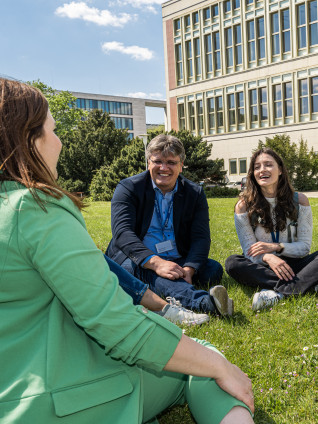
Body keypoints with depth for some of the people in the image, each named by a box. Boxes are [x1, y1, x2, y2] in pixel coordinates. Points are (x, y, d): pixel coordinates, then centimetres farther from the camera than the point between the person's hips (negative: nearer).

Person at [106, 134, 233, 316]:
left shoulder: (195, 193, 4)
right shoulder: (128, 188, -5)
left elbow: (201, 237, -6)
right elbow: (122, 232, -20)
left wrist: (188, 270, -28)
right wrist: (155, 262, -37)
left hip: (177, 261, 4)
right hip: (134, 259, -3)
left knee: (214, 270, -20)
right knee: (148, 271, -37)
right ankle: (206, 301, -60)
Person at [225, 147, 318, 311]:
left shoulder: (299, 200, 0)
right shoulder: (244, 206, -3)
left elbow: (305, 246, -1)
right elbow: (249, 250, -6)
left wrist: (276, 247, -19)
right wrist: (268, 258, -29)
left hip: (293, 264, 1)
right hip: (263, 267, 0)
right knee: (232, 263, -31)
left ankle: (277, 293, -39)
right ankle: (305, 284, -32)